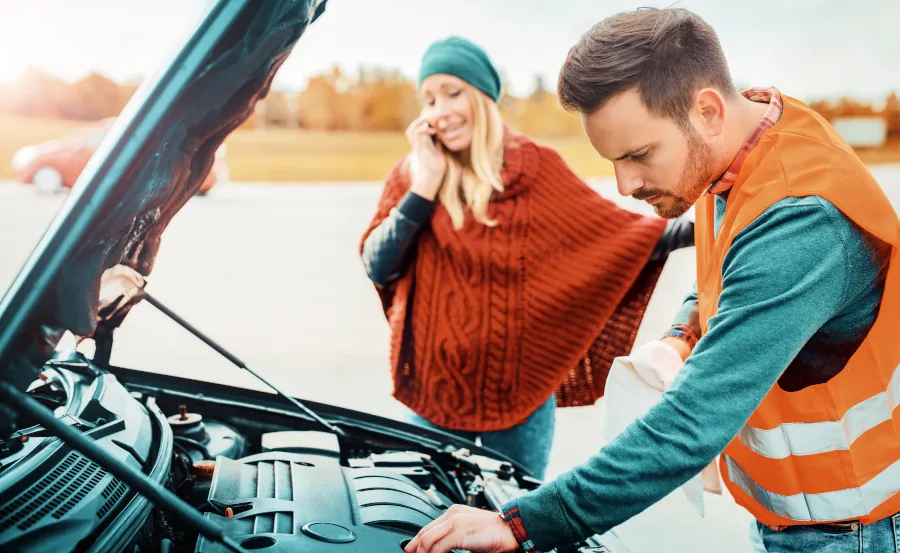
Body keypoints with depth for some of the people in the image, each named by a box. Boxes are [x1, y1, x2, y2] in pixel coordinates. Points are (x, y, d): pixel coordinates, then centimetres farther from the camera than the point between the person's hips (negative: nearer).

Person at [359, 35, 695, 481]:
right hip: (434, 383, 1)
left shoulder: (536, 167, -3)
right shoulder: (412, 173, -1)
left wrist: (693, 229, -16)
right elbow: (377, 268, -9)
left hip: (521, 384, 0)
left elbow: (615, 232, -3)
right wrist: (425, 186, -16)